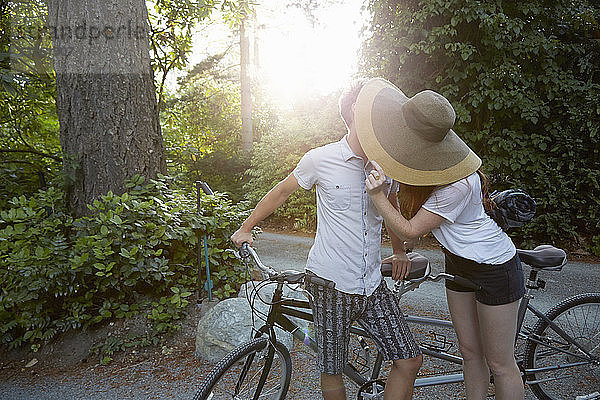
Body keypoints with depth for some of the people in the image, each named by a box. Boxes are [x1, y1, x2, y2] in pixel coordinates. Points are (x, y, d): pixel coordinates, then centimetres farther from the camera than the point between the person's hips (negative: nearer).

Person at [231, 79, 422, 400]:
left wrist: (399, 252, 29)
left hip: (373, 284, 4)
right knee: (332, 372, 8)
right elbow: (282, 192, 7)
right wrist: (246, 228, 15)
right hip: (329, 283, -4)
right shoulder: (320, 159, -8)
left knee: (409, 360, 3)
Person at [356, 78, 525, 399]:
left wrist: (377, 195, -34)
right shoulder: (429, 161, -12)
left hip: (496, 269, -7)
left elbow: (409, 229, -27)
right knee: (469, 352, 19)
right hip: (458, 263, 8)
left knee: (499, 363, 10)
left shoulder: (459, 184, -34)